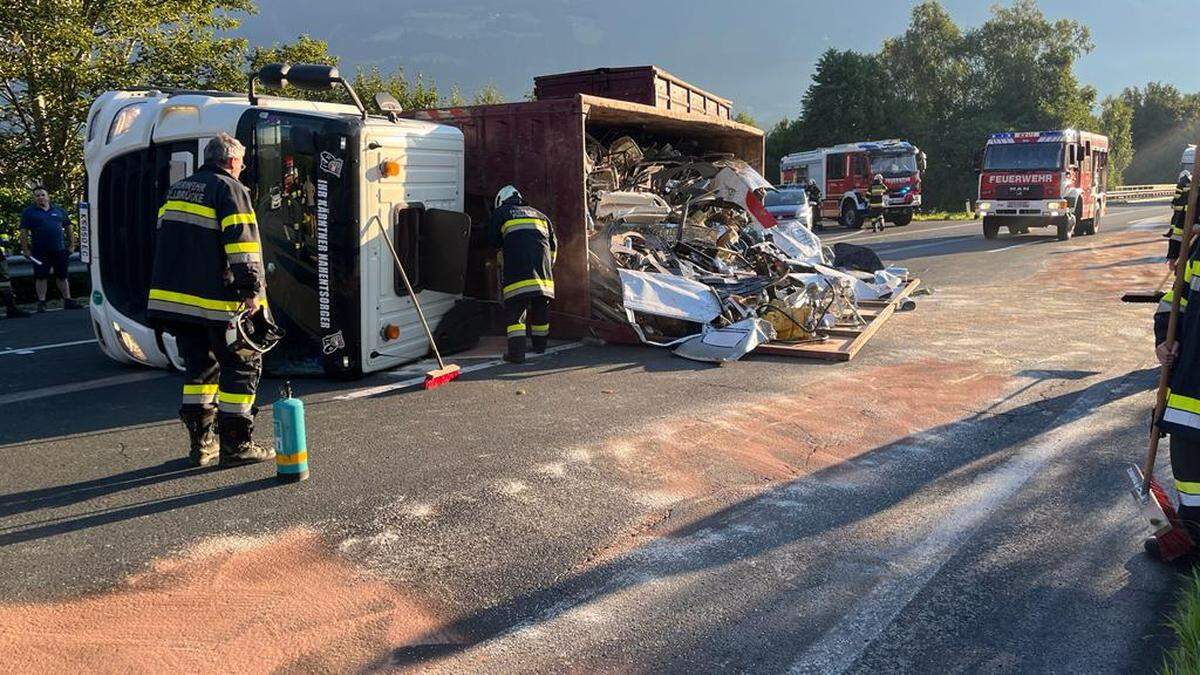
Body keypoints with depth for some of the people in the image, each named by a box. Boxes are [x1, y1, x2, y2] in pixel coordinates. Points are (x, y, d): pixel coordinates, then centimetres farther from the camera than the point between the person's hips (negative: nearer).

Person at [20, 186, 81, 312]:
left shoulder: (58, 210, 11)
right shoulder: (29, 212, 2)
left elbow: (68, 227, 17)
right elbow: (24, 232, -2)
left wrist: (70, 245, 12)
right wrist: (25, 249, -8)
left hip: (59, 249, 2)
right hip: (40, 252, -2)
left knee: (62, 276, 8)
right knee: (40, 277, 0)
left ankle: (68, 300, 13)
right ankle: (41, 302, 5)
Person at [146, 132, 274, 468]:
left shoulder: (176, 190, 19)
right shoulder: (230, 189, -6)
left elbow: (166, 241, 24)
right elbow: (242, 241, -17)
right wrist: (253, 289, -18)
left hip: (174, 297, 8)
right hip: (217, 302, -8)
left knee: (200, 366, 16)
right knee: (243, 365, 2)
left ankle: (202, 443, 17)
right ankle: (236, 445, 3)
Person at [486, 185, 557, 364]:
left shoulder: (500, 214, 14)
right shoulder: (540, 215, 27)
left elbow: (494, 242, 16)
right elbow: (553, 245, 25)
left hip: (517, 272, -4)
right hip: (543, 272, 4)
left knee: (515, 311, -3)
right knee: (540, 309, 18)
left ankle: (517, 352, -12)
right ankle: (540, 345, 31)